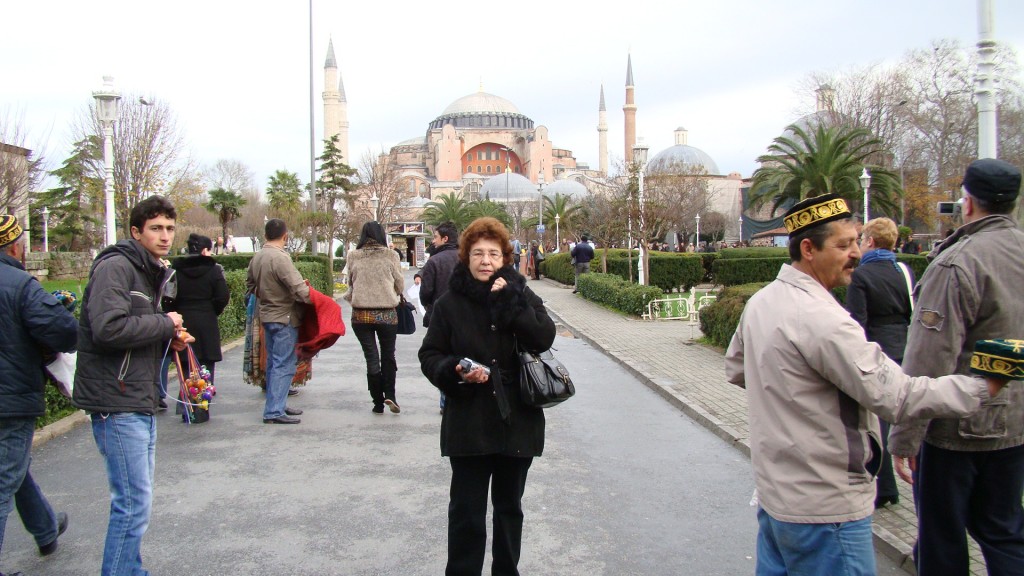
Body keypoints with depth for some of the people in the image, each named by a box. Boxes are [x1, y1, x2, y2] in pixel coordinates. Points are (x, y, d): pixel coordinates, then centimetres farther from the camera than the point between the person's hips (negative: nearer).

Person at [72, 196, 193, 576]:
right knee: (134, 503, -7)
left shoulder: (151, 272, 18)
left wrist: (170, 340, 5)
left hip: (141, 402, 10)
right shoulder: (115, 266, -13)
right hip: (117, 402, -10)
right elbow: (109, 328, -28)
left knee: (135, 500, 18)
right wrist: (165, 324, -16)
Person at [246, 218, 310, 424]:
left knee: (273, 363, 16)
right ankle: (274, 411, -5)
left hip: (267, 315, 9)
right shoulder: (280, 257, -20)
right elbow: (298, 287, -23)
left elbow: (250, 284, 19)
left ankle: (276, 405, 25)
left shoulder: (257, 257, 7)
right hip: (285, 317, -9)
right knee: (283, 365, -5)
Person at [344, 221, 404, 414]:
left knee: (371, 358, 8)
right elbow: (400, 284, 3)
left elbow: (350, 283, 8)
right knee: (388, 355, 16)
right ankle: (389, 395, 3)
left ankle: (378, 403, 13)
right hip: (387, 314, -1)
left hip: (361, 314, 1)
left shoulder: (353, 257, -2)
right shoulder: (390, 255, -5)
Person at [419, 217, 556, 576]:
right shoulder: (450, 303, -2)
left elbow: (544, 338, -13)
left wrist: (510, 302, -20)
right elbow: (430, 356, 1)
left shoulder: (520, 294, 1)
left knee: (509, 507, 17)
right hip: (468, 423, -2)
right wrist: (455, 372, -18)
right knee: (466, 512, 3)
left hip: (518, 421, 2)